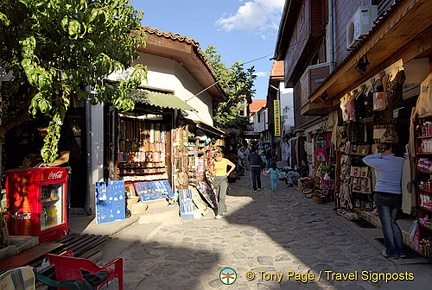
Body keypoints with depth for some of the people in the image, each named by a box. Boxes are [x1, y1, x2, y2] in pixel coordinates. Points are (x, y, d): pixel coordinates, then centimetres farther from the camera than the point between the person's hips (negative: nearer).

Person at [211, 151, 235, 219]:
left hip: (223, 179, -5)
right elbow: (212, 168, 20)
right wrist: (212, 172, -1)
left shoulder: (225, 161, -9)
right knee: (218, 196, 10)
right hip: (216, 179, 5)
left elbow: (233, 165, 6)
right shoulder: (214, 161, 1)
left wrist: (228, 172, -2)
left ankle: (220, 213, -12)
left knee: (221, 196, -13)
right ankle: (224, 209, 29)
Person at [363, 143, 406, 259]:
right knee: (393, 222, 18)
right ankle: (401, 250, 19)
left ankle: (392, 251, 11)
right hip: (397, 196, 5)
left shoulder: (379, 163, -12)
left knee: (386, 224, 5)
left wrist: (381, 155, -3)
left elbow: (365, 159, 3)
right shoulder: (401, 161, 0)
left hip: (382, 195, -5)